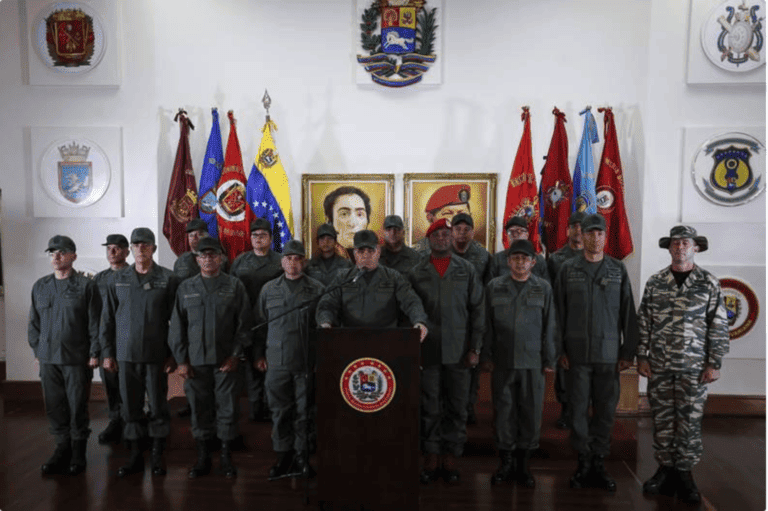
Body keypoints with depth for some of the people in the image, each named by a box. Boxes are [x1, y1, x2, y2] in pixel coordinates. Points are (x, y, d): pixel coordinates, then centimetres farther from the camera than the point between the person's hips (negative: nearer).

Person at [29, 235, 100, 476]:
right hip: (48, 359, 4)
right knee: (54, 406, 9)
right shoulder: (40, 286, 10)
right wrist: (37, 351, 10)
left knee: (77, 407, 3)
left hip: (77, 359, -4)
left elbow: (95, 323, -5)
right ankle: (63, 447, 23)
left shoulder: (86, 286, -4)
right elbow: (34, 323, 16)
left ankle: (78, 452, 17)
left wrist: (94, 355, -7)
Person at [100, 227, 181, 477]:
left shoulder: (168, 279, -2)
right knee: (130, 406, 8)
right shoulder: (118, 279, 6)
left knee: (158, 405, 4)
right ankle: (135, 455, 22)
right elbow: (107, 319, 10)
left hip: (156, 354, -2)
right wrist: (107, 353, 6)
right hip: (126, 354, 3)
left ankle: (158, 455, 19)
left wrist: (173, 355, -6)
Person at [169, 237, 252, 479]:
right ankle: (203, 457, 22)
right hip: (195, 361, 1)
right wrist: (181, 360, 2)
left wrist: (234, 355, -5)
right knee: (200, 409, 8)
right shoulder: (185, 288, 8)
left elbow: (244, 324, 2)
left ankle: (226, 457, 19)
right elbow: (177, 327, 8)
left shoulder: (234, 286, 3)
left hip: (226, 361, -1)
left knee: (228, 409, 3)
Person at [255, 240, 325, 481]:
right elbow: (260, 323, 14)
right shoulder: (269, 289, 10)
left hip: (307, 361, -1)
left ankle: (301, 456, 17)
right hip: (277, 361, 2)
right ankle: (284, 458, 18)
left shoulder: (317, 289, 3)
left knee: (304, 411, 5)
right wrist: (260, 355, 10)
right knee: (280, 411, 6)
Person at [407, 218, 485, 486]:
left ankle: (450, 458, 19)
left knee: (457, 408, 6)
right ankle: (431, 458, 18)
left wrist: (475, 348, -1)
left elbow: (478, 310, 5)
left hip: (458, 351, 0)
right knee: (429, 408, 5)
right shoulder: (416, 273, 7)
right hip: (427, 351, 0)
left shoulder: (467, 270, 7)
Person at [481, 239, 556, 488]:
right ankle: (506, 462, 20)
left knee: (531, 412, 4)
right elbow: (487, 325, 6)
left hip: (532, 362, 0)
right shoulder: (494, 287, 6)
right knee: (503, 411, 6)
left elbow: (549, 326, 6)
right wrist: (486, 356, 3)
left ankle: (523, 463, 20)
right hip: (502, 362, 0)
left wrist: (549, 360, 2)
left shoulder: (543, 288, 6)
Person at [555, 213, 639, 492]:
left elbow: (628, 313, 5)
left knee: (606, 410, 6)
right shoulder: (568, 269, 3)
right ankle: (583, 463, 18)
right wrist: (560, 350, -1)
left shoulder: (618, 269, 5)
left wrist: (628, 351, 1)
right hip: (578, 352, -1)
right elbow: (559, 312, 3)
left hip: (609, 353, 1)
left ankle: (598, 463, 19)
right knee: (579, 409, 4)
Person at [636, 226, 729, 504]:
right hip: (659, 366, 2)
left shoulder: (709, 283, 1)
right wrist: (641, 357, 1)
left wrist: (714, 363, -4)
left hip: (694, 367, -1)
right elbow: (643, 322, 6)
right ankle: (665, 468, 21)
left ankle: (684, 473, 17)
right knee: (662, 419, 8)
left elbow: (718, 326, 0)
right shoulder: (655, 282, 5)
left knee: (689, 421, 4)